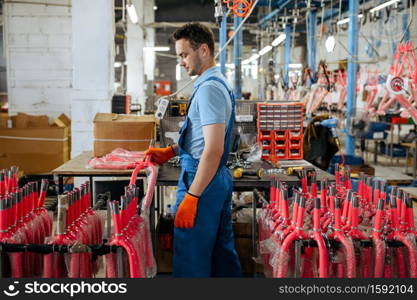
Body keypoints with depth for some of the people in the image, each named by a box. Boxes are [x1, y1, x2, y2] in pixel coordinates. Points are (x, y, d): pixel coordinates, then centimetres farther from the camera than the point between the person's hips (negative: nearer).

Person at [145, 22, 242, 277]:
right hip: (221, 180, 10)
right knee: (223, 253, 18)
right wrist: (170, 151, 18)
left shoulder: (209, 88, -17)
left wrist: (192, 196, -23)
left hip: (202, 180, -10)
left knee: (191, 261, 0)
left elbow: (213, 149, -24)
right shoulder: (219, 83, 14)